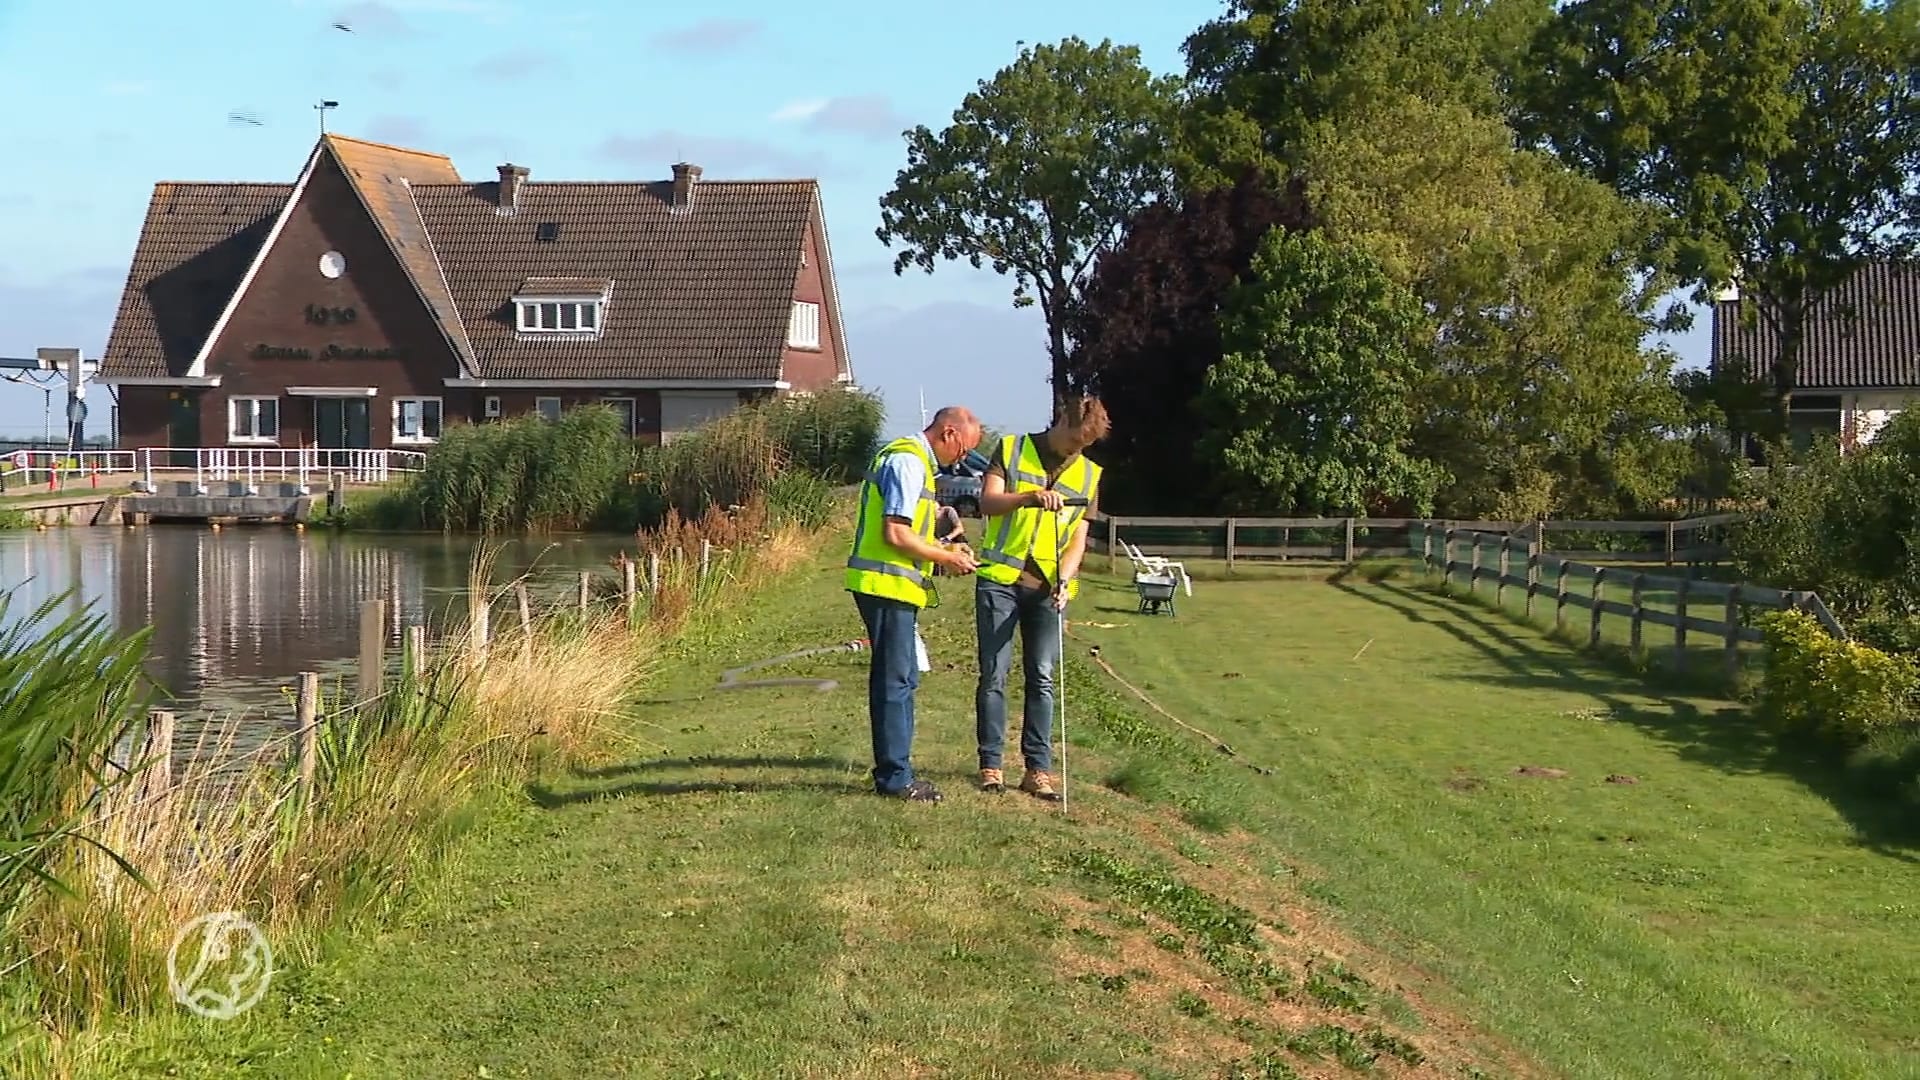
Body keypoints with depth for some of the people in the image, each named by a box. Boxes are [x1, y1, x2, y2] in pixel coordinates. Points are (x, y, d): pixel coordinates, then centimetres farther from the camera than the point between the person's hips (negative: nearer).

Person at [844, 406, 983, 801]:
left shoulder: (911, 458, 20)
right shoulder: (908, 462, -14)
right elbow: (896, 534, -20)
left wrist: (941, 552, 14)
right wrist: (947, 558, -10)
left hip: (889, 588, 11)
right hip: (887, 586, -11)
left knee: (900, 680, 14)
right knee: (895, 682, -6)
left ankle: (894, 770, 20)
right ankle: (894, 776, -1)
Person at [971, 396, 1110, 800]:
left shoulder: (1088, 475, 11)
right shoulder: (1012, 450, 2)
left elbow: (1078, 538, 8)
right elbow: (987, 502, -8)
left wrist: (1064, 579, -10)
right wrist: (1030, 497, -27)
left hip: (1049, 586, 2)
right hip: (1000, 579, -2)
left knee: (1042, 679, 1)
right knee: (994, 675, -1)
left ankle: (1038, 768, 4)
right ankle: (990, 764, 6)